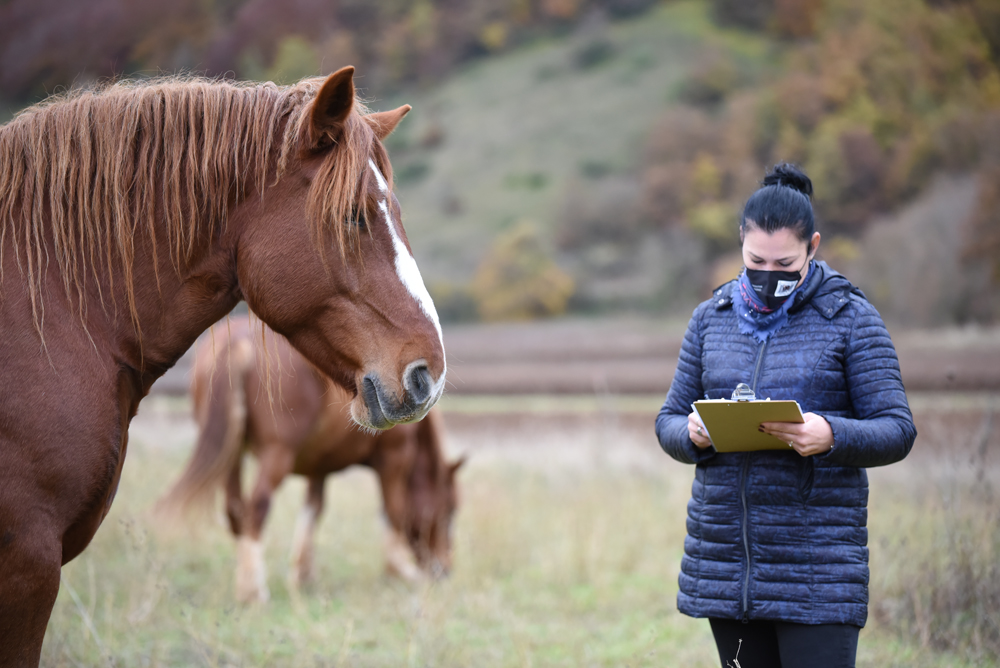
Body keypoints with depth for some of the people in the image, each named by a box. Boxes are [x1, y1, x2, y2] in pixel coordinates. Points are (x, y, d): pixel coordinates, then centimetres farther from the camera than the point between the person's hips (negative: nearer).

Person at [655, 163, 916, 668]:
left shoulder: (851, 319, -1)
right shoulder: (711, 318, 10)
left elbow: (897, 430, -4)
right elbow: (669, 419, 13)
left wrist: (831, 436, -24)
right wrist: (694, 434, -11)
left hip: (817, 562, -4)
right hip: (723, 559, 4)